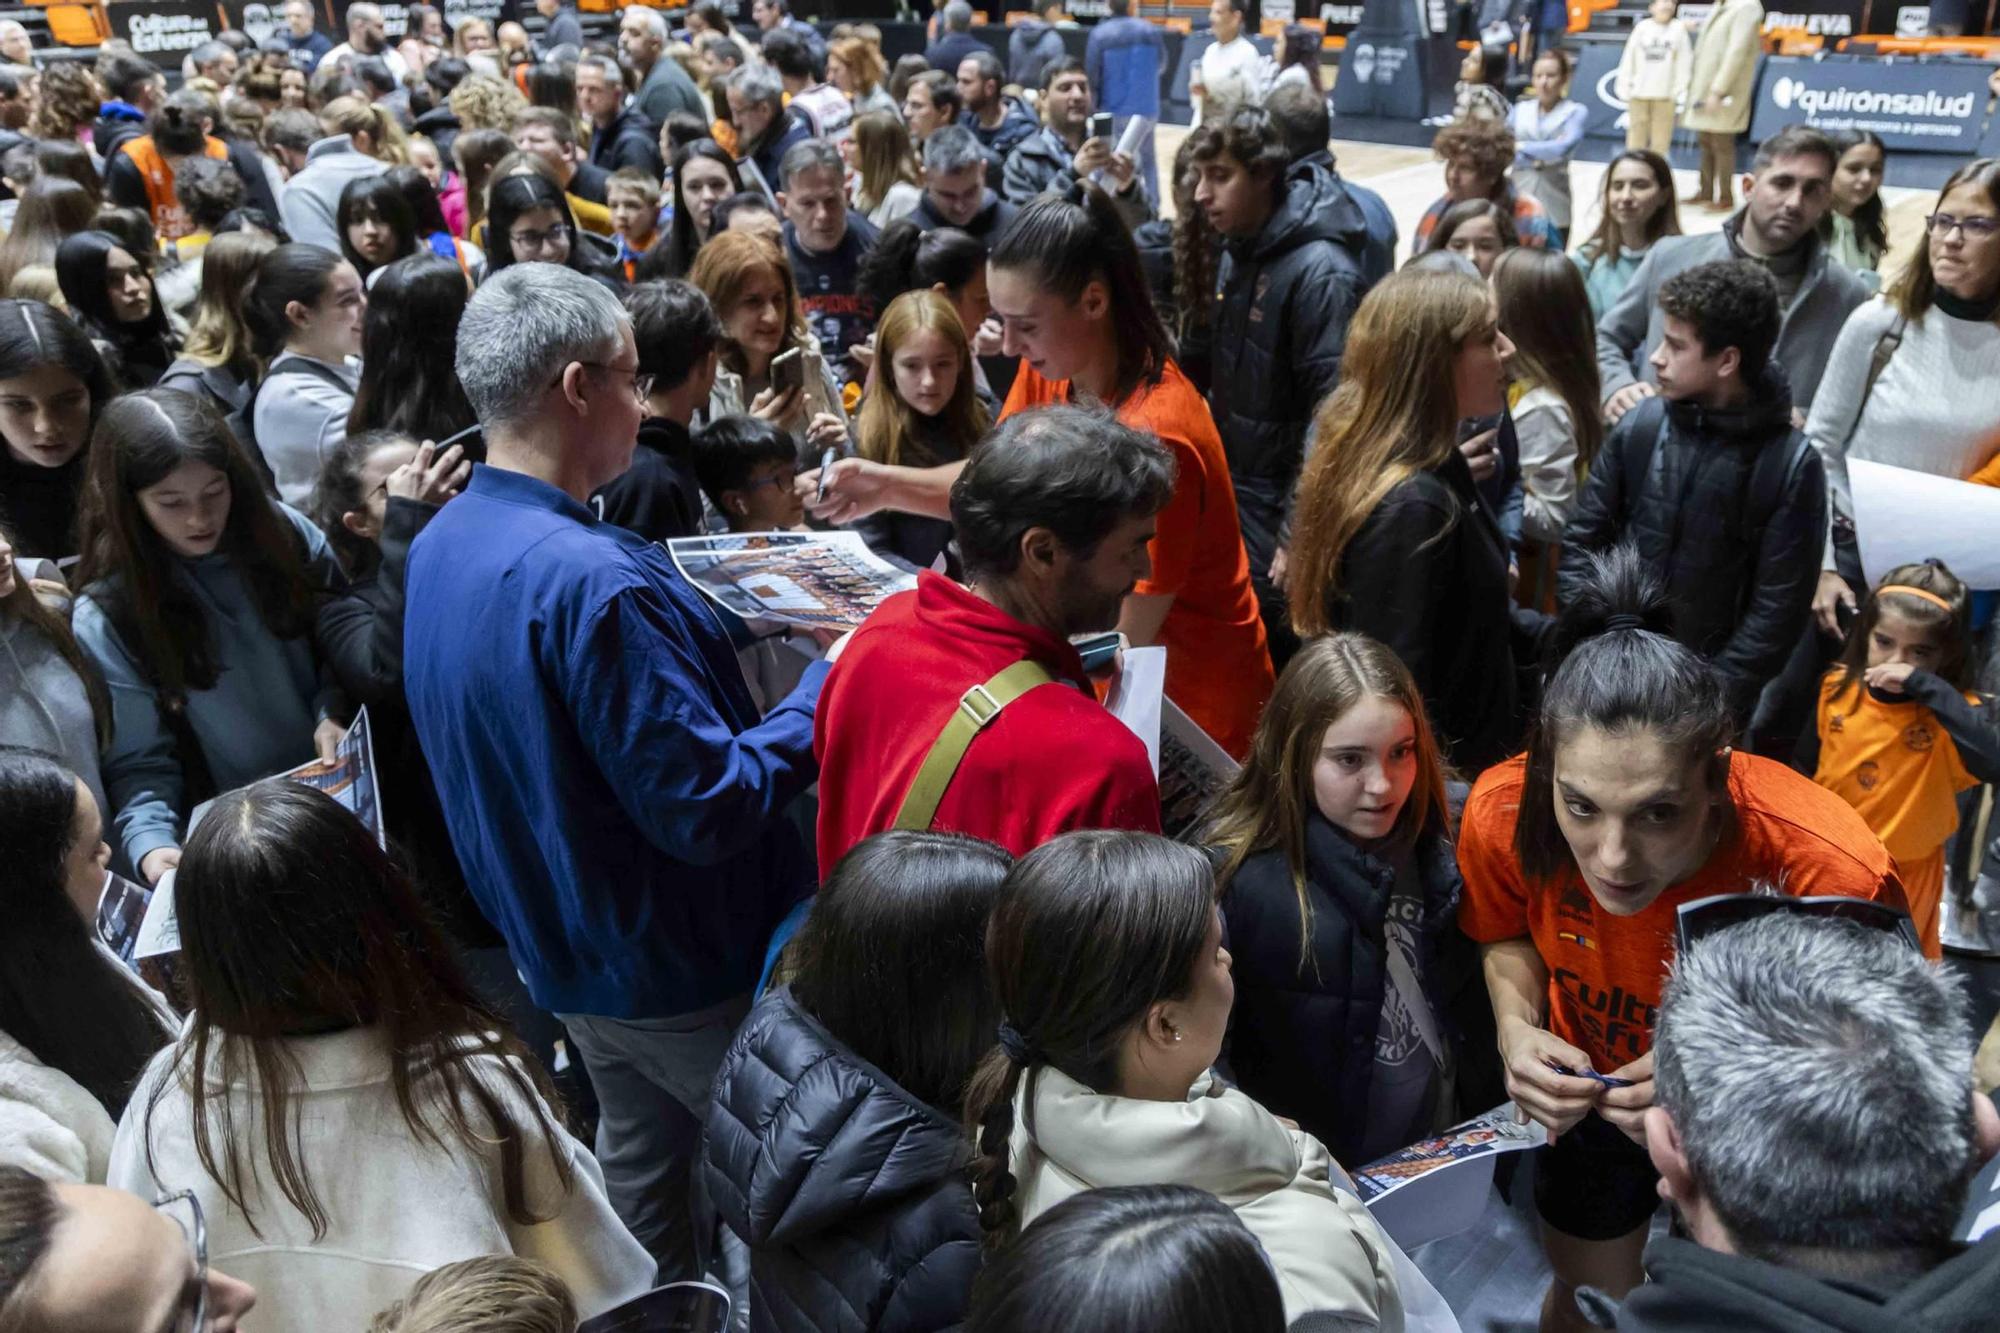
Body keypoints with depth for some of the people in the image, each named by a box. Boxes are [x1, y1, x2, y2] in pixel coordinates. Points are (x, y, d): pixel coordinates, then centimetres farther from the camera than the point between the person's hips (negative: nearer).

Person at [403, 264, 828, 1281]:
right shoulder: (590, 579, -31)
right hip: (685, 965, -9)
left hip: (561, 947, 9)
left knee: (639, 1157, 26)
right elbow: (711, 810, -29)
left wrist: (717, 641, 10)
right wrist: (832, 685, -18)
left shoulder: (440, 546, -1)